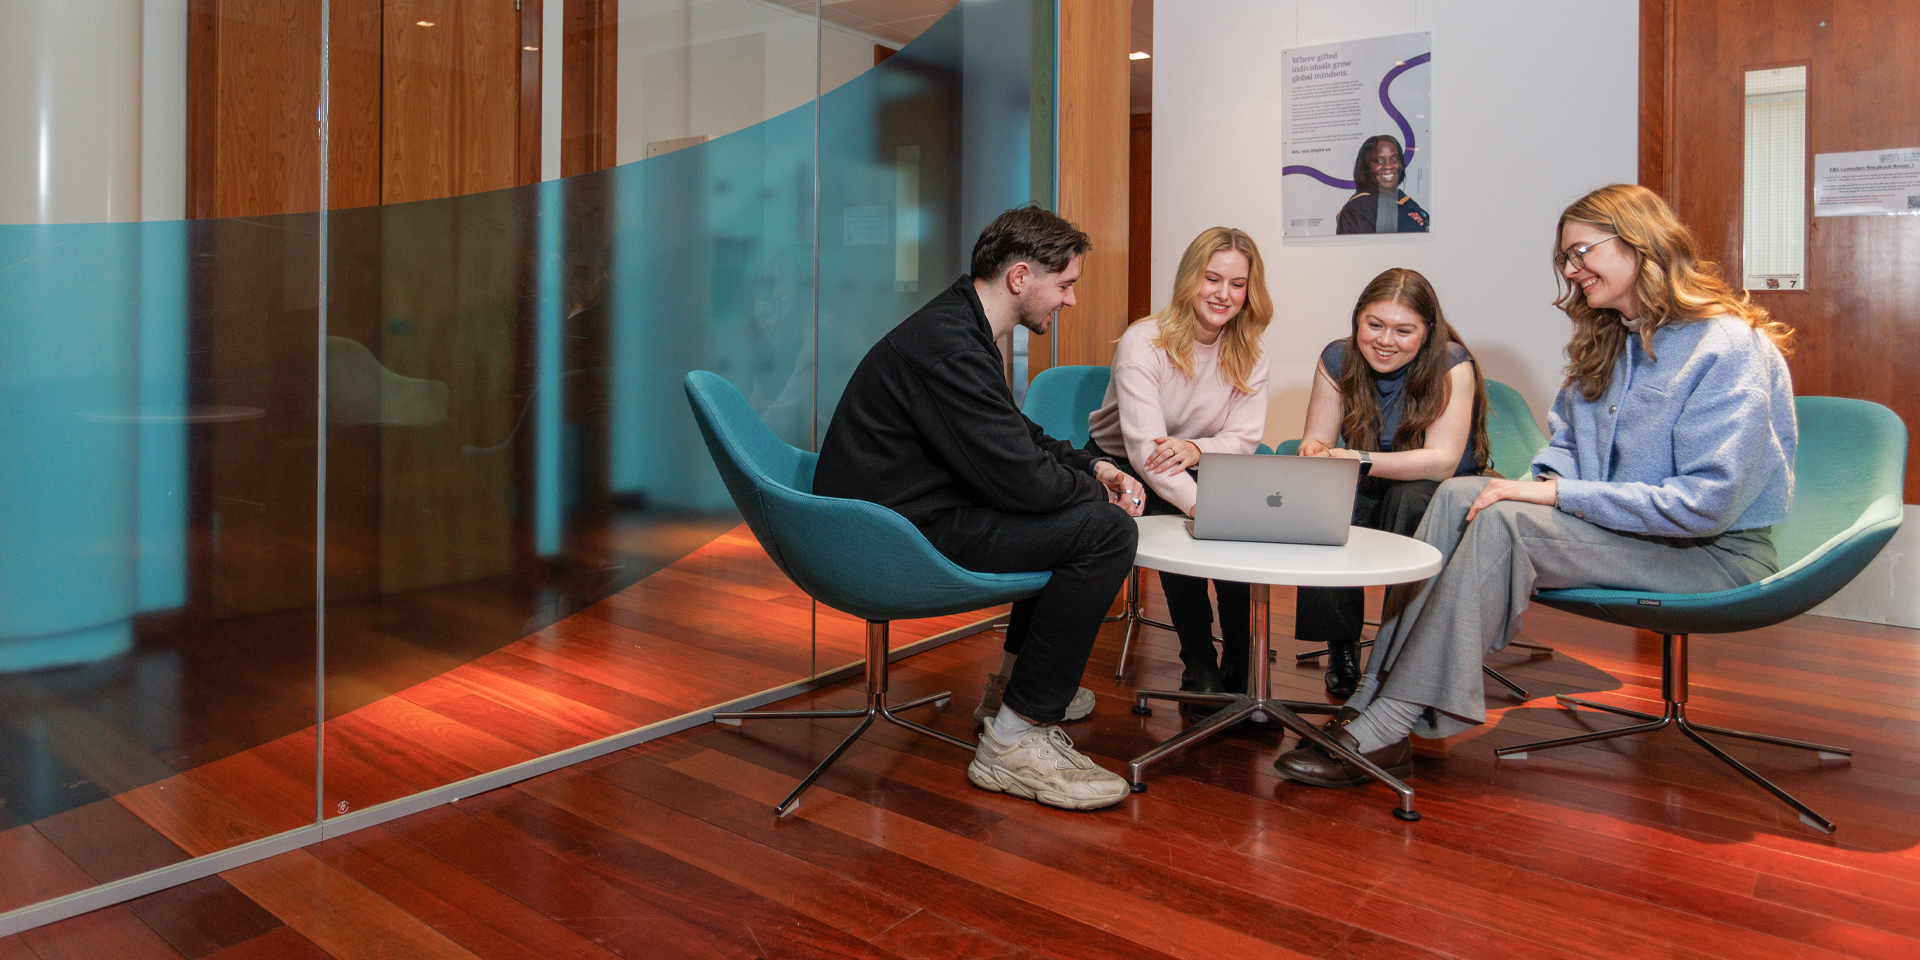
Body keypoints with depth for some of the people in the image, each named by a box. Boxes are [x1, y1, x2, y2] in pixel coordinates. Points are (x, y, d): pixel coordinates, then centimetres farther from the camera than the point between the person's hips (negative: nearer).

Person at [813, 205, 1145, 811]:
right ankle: (1015, 742, -12)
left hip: (913, 508, 11)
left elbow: (1017, 434, 24)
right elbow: (1021, 477, -24)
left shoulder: (959, 325, 12)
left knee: (1079, 505, 23)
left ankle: (1021, 676, 32)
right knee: (1106, 529, -18)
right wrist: (1100, 492, -5)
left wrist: (1092, 467, 11)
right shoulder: (947, 348, -23)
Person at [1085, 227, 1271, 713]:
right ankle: (1199, 666, -16)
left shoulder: (1249, 355, -4)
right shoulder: (1143, 343, -21)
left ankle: (1241, 670, -14)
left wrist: (1196, 448, -33)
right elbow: (1144, 446, -33)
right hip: (1120, 468, -3)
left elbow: (1244, 439, -9)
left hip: (1196, 472, 4)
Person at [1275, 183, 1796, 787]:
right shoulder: (1608, 342, 13)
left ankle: (1383, 733, -30)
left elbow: (1707, 502, -22)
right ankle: (1372, 700, -27)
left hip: (1715, 553, -8)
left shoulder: (1730, 347, -15)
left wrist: (1556, 495, -22)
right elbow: (1564, 442, 20)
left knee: (1503, 522, -31)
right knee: (1460, 494, -18)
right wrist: (1546, 482, -5)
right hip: (1617, 529, 8)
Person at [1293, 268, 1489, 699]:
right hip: (1370, 492, 3)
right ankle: (1341, 645, -13)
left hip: (1440, 498, -2)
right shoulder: (1338, 358, -4)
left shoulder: (1452, 364, -16)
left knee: (1409, 497, -38)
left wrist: (1360, 461, -40)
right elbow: (1316, 438, -7)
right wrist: (1315, 451, -33)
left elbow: (1442, 462, -26)